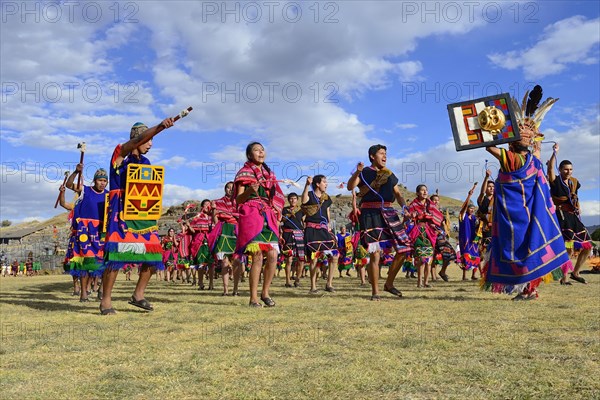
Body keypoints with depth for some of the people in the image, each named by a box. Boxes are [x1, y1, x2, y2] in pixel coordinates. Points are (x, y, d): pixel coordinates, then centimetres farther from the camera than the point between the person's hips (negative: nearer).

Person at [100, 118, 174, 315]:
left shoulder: (146, 162, 18)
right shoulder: (120, 153, 0)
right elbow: (139, 139, -19)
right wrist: (160, 127, -32)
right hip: (122, 211, -7)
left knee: (153, 254, 1)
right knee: (117, 254, -10)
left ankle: (138, 295, 16)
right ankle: (106, 300, 2)